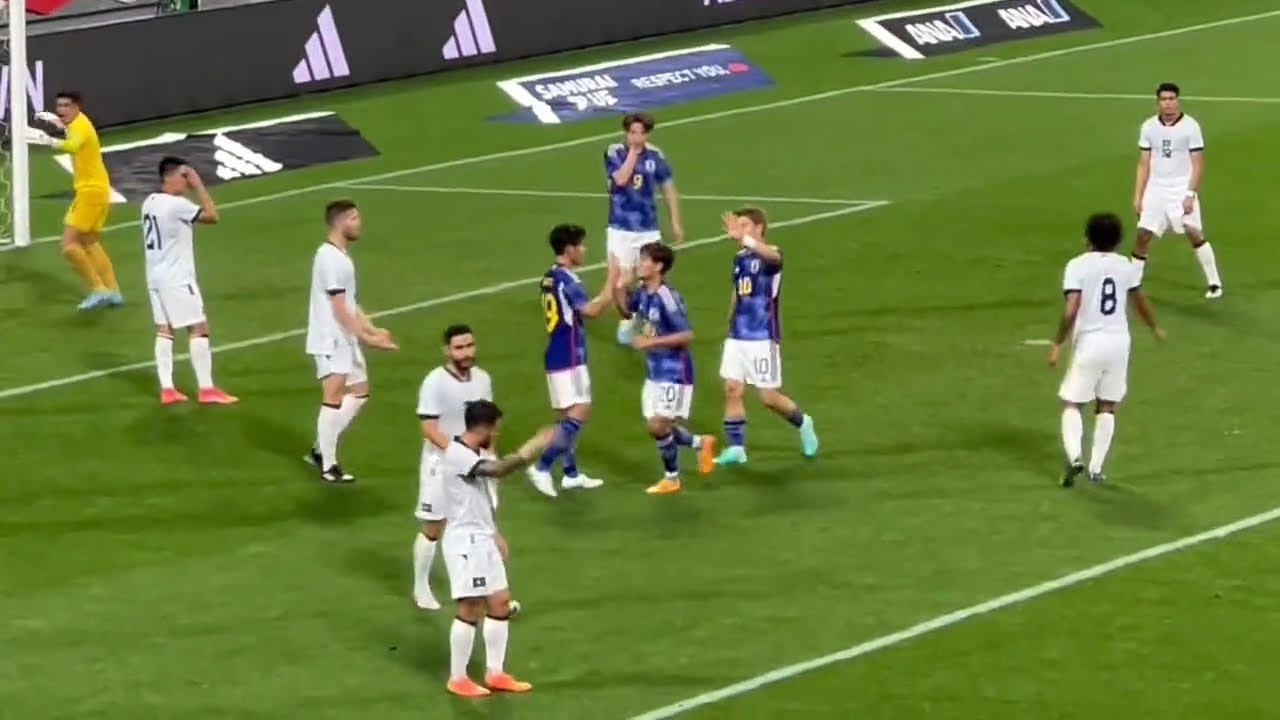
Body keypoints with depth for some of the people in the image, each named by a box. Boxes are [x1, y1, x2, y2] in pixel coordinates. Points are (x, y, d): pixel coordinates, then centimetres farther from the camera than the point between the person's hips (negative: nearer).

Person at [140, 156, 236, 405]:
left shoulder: (150, 202, 8)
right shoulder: (176, 204, -19)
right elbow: (212, 216, -17)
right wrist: (199, 185, -12)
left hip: (156, 276, 9)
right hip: (177, 278, -9)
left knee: (164, 330, 9)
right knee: (199, 328, -3)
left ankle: (167, 389, 7)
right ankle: (206, 390, -4)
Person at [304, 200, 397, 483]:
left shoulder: (342, 255, 15)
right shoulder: (330, 258, -18)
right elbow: (339, 308, -21)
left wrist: (372, 329, 11)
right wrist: (366, 337, -21)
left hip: (346, 339, 10)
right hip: (330, 340, -10)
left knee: (359, 391, 15)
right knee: (334, 397, -7)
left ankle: (320, 450, 21)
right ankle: (328, 466, -2)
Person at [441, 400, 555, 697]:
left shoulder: (473, 455, 13)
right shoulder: (457, 455, -20)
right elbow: (499, 469, -34)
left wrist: (495, 534, 21)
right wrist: (534, 447, -31)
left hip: (482, 539, 10)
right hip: (465, 541, -10)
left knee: (500, 602, 10)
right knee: (471, 609, -6)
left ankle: (495, 673, 18)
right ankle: (457, 679, 4)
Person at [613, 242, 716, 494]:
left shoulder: (667, 298, -24)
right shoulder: (643, 293, 1)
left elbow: (686, 335, -26)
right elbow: (627, 310, 21)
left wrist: (651, 341, -27)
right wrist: (618, 288, 2)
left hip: (675, 373, -8)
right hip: (655, 372, 8)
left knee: (658, 427, -6)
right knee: (655, 427, 10)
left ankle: (672, 478, 12)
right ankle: (701, 443, 31)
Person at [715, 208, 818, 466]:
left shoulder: (771, 256, -13)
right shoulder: (739, 259, 9)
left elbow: (771, 255, -40)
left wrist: (743, 238, -56)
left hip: (763, 338, -6)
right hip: (737, 337, 6)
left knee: (769, 397, 0)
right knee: (732, 390, -1)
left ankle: (802, 423, 28)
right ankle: (735, 448, 5)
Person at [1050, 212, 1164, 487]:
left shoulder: (1077, 266, -8)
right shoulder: (1126, 266, 6)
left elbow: (1071, 311, -16)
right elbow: (1140, 303, 20)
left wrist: (1057, 344, -6)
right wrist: (1155, 328, 38)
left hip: (1089, 342, -3)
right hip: (1119, 341, 3)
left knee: (1072, 405, 6)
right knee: (1107, 407, 14)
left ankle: (1075, 456, -16)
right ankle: (1096, 468, 11)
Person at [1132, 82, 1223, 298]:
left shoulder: (1190, 126, -7)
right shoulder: (1149, 127, 3)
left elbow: (1198, 165, -6)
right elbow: (1144, 165, 9)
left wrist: (1191, 194, -14)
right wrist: (1138, 196, 4)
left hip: (1182, 189, -3)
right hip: (1156, 189, 3)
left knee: (1194, 233, -9)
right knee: (1143, 235, -1)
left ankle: (1214, 283, 2)